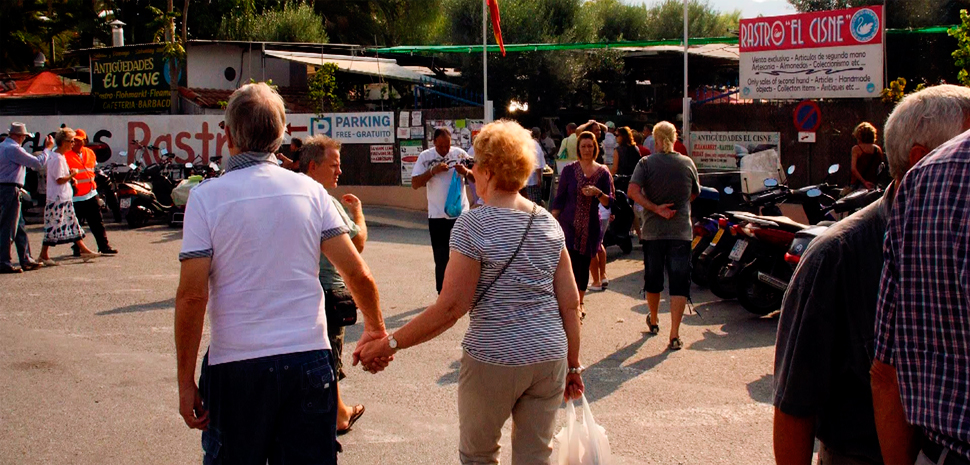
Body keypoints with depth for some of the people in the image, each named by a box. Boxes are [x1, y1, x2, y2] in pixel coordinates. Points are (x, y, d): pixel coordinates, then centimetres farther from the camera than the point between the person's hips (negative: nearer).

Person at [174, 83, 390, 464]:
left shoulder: (207, 196, -5)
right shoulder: (310, 190, 2)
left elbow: (192, 295, -10)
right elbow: (358, 275, 0)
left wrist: (185, 383, -3)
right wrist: (376, 330, 17)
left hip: (236, 365, -2)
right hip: (309, 358, 2)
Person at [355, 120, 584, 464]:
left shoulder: (473, 225, -12)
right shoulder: (549, 223, 4)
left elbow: (451, 308, -16)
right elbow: (570, 304, 5)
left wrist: (390, 344, -9)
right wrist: (573, 365, 15)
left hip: (494, 361, -5)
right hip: (550, 358, 5)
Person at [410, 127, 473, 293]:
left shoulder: (460, 153, 0)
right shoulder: (425, 156, -2)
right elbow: (415, 184, -7)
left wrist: (466, 172, -17)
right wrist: (433, 170, -19)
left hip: (461, 213, 1)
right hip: (437, 216, -1)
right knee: (441, 258, 5)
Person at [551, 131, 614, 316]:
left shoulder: (603, 173, 3)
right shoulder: (569, 170, 0)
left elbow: (610, 202, 1)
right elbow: (559, 199, 2)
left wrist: (598, 193, -18)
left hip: (591, 227, 2)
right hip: (569, 224, -2)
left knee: (585, 264, 11)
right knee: (572, 264, -13)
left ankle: (581, 301, 29)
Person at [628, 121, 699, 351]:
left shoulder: (646, 163, -4)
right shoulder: (688, 163, 1)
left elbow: (633, 191, -18)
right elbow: (695, 194, 13)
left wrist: (656, 208, -14)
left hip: (652, 230, 0)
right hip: (681, 231, 0)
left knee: (653, 278, 18)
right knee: (679, 282, 0)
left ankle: (654, 321, 38)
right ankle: (675, 335, -7)